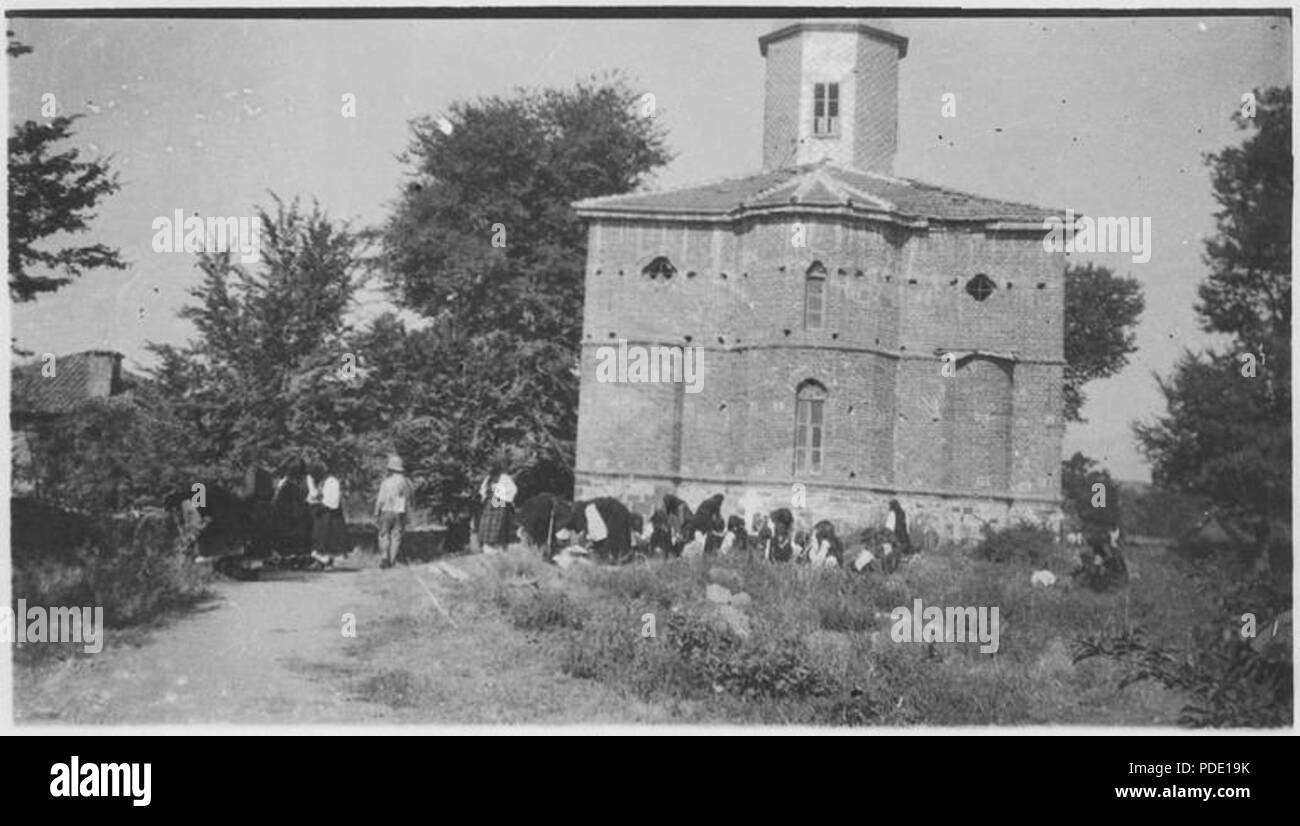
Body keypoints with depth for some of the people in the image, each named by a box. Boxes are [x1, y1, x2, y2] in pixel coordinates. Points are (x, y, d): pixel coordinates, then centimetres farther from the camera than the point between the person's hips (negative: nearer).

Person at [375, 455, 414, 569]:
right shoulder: (405, 481, 1)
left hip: (387, 512, -3)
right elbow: (412, 495, 13)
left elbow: (381, 500, -9)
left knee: (384, 536, 8)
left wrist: (376, 514, -2)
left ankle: (384, 558, -7)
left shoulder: (386, 481, -10)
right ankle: (391, 562, 6)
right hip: (400, 512, 3)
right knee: (396, 537, 7)